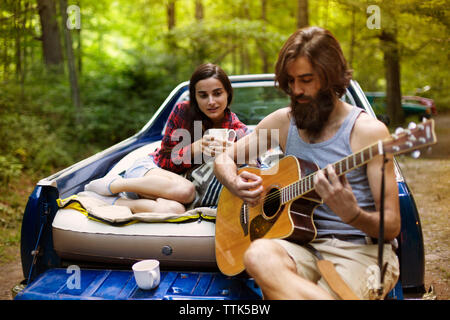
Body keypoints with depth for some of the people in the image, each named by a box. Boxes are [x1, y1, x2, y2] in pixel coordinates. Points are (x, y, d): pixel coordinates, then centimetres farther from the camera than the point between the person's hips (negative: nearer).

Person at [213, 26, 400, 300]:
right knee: (259, 254, -32)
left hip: (360, 249, -4)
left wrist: (352, 214, -28)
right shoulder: (283, 121, 9)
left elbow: (391, 227, -6)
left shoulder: (368, 130, -6)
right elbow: (224, 159, 17)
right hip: (303, 245, 5)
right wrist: (236, 184, -7)